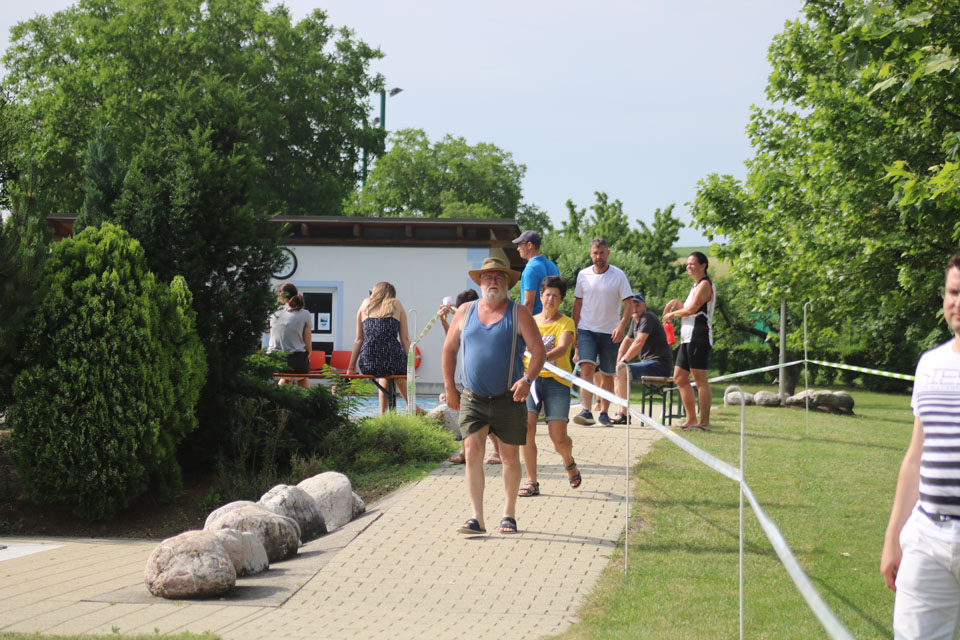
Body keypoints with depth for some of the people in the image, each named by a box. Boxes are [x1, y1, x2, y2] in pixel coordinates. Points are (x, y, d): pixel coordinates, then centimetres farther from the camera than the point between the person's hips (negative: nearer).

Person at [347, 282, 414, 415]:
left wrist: (351, 366, 19)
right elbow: (405, 339, 7)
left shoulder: (365, 304, 18)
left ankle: (383, 414, 31)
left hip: (368, 364, 1)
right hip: (393, 358, -1)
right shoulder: (396, 305, 14)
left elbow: (358, 339, 16)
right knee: (399, 373, 36)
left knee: (384, 377, 36)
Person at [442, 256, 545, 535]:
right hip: (472, 398, 1)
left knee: (510, 457, 5)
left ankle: (509, 514, 19)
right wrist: (450, 387, 9)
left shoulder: (519, 314, 0)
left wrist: (528, 379, -19)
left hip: (508, 398, -1)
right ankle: (477, 517, -10)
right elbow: (449, 349, 15)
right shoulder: (465, 312, 8)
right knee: (472, 451, -11)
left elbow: (538, 350, -3)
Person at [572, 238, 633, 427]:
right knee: (587, 368, -18)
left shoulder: (619, 276, -3)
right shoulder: (583, 275, 5)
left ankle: (604, 413, 19)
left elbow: (628, 304, -4)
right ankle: (586, 411, -27)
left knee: (608, 375, 6)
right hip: (586, 330, 1)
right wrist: (573, 329, 11)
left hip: (610, 333, 0)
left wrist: (622, 326, -18)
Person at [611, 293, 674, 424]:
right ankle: (620, 412, 12)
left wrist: (623, 361, -19)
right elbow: (627, 341, 24)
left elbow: (639, 343, -25)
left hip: (659, 365, -10)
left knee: (622, 372, -22)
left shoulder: (648, 317, -16)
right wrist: (618, 362, 11)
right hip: (648, 363, 10)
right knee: (616, 372, 16)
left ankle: (624, 415, -21)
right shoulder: (635, 320, 15)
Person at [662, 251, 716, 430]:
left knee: (700, 380, -10)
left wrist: (672, 314, -2)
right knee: (679, 377, 10)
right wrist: (676, 303, 11)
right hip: (687, 338, 11)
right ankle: (691, 419, 14)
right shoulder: (696, 286, 23)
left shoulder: (705, 285, -8)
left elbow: (692, 309, -15)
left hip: (699, 337, -11)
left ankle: (704, 421, -9)